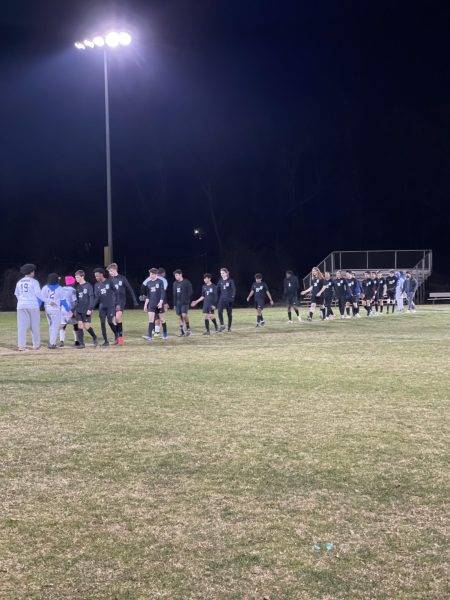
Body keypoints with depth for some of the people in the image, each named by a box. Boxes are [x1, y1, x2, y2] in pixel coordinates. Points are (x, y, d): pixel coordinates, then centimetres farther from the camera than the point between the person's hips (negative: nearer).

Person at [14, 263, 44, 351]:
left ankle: (21, 345, -7)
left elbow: (16, 294, 16)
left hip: (21, 305, 4)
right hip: (33, 305, -4)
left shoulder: (19, 282, 10)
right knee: (35, 325, 7)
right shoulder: (34, 281, -4)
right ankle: (36, 345, 13)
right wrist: (40, 301, 10)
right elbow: (38, 293, -9)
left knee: (22, 326, 1)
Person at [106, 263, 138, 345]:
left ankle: (120, 335, -10)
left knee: (118, 318, -21)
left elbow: (130, 289, 0)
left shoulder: (122, 278, -4)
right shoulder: (110, 280, 6)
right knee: (115, 320, 4)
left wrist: (135, 301, -1)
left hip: (121, 302, -4)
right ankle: (118, 337, 13)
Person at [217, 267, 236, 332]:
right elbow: (218, 291, 11)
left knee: (229, 314, 6)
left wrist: (232, 298, -15)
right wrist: (217, 300, 7)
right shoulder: (220, 281, 7)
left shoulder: (230, 281, -5)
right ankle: (222, 325, -6)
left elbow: (234, 290, -6)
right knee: (219, 311, -17)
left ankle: (229, 328, 16)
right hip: (222, 299, 3)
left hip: (229, 299, -3)